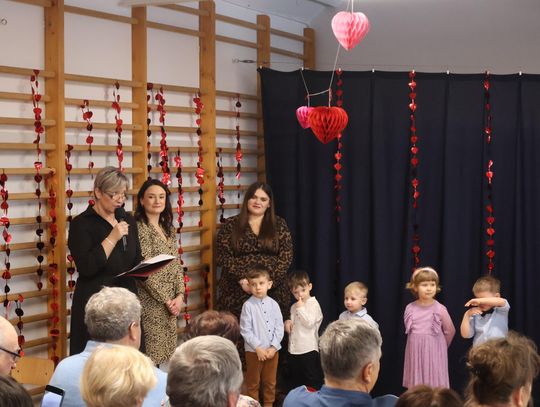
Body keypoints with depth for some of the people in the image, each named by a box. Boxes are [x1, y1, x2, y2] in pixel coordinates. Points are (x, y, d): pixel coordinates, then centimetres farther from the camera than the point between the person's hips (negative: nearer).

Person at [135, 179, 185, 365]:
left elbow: (176, 265, 12)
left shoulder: (168, 228, 12)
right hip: (151, 302, -7)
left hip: (170, 301, 7)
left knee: (168, 353, 9)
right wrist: (166, 300, -13)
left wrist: (179, 295, -1)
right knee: (151, 355, -5)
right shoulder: (139, 228, -11)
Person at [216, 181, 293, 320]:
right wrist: (242, 279, -14)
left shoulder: (279, 225, 7)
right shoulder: (231, 225, 4)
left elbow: (286, 257, 0)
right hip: (237, 291, -1)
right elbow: (222, 257, -2)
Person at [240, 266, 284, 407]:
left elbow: (279, 328, 0)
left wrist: (273, 347, -9)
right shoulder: (248, 305, -12)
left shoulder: (273, 304, -3)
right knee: (253, 383, 11)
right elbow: (245, 330, -13)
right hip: (254, 351, -3)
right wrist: (258, 348, -15)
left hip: (272, 350, 3)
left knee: (270, 382, 17)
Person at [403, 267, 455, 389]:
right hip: (415, 351, 3)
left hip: (434, 352, -3)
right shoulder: (410, 308, 0)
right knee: (415, 386, 6)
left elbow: (450, 331, 3)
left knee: (434, 385, -1)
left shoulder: (439, 309, -9)